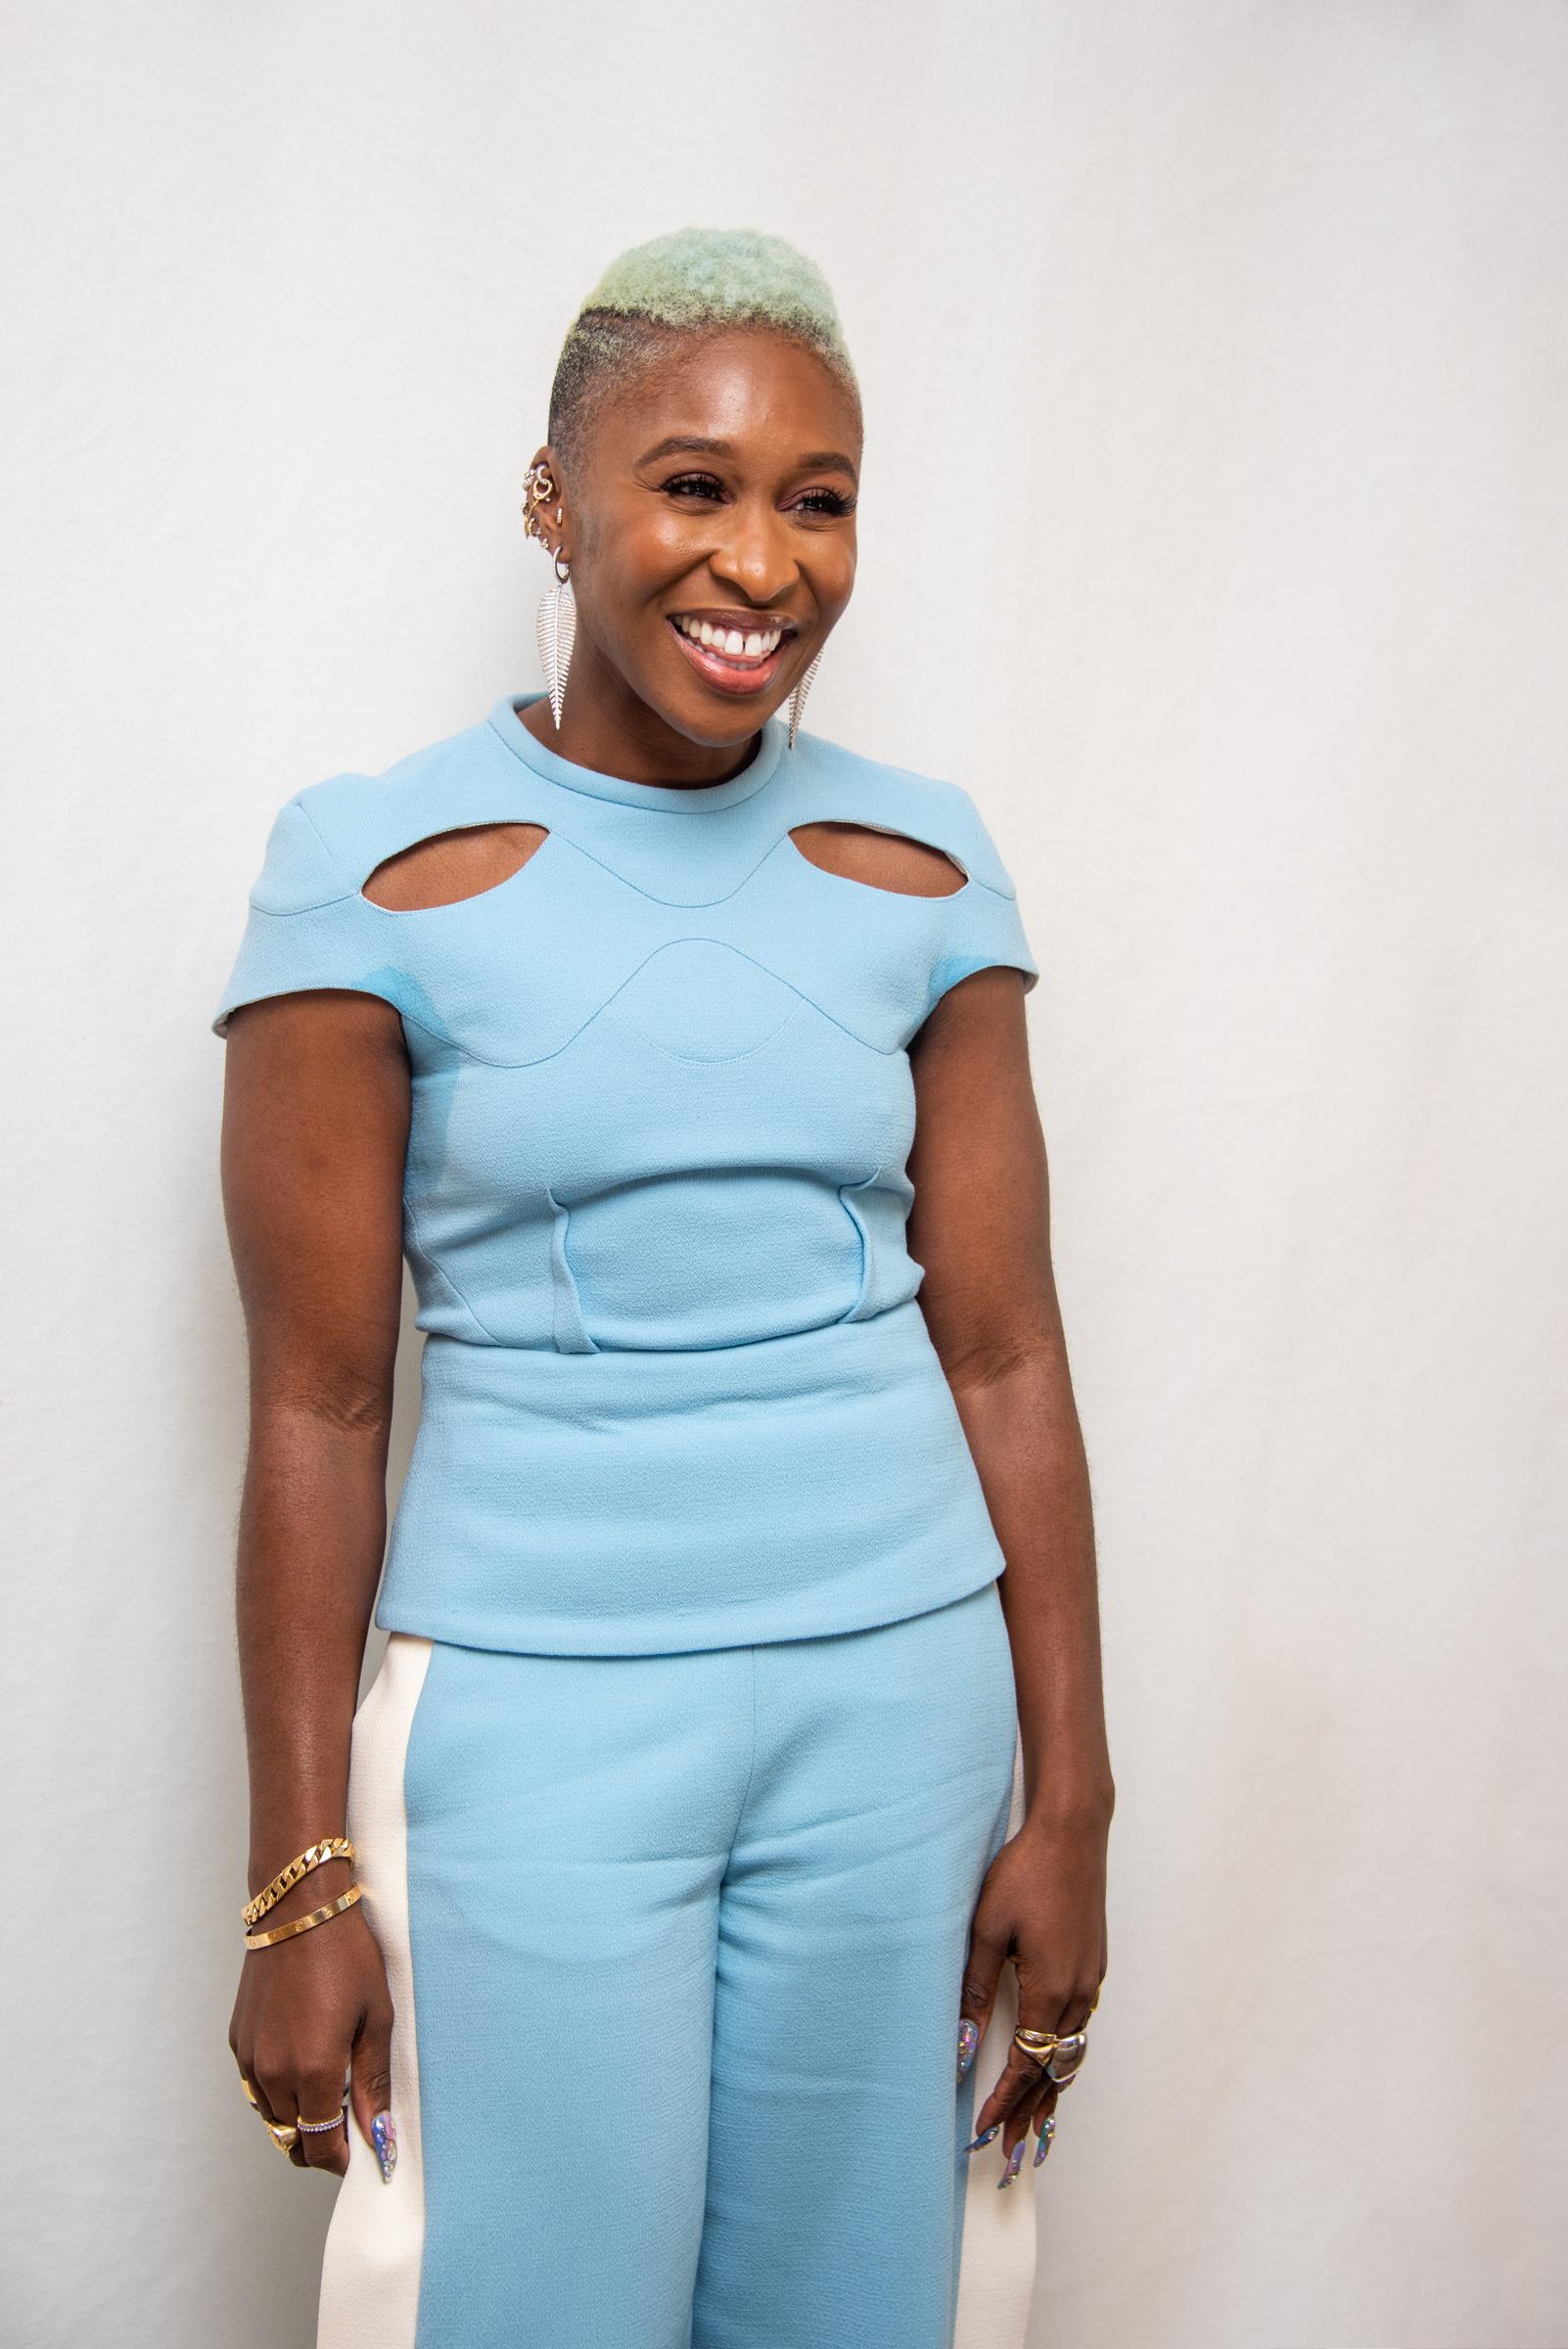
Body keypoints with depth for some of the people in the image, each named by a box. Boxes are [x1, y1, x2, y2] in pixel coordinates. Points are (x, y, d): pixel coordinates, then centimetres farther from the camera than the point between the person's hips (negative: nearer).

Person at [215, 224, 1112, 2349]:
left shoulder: (920, 863, 2)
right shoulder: (376, 869, -6)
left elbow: (1006, 1352, 3)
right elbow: (317, 1404, -6)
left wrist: (1069, 1798, 3)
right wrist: (300, 1881, -5)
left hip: (899, 1692, 3)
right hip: (535, 1702, -3)